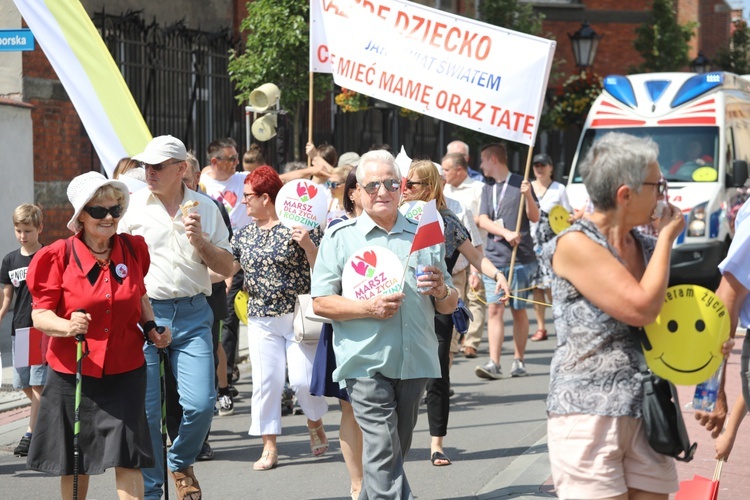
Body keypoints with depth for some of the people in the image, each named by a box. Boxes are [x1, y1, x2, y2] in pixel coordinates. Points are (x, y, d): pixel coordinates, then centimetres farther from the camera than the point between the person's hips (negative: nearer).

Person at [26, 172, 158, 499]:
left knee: (126, 458, -7)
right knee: (73, 462, 12)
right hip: (72, 372, -1)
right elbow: (40, 314, -10)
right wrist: (68, 326, -29)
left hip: (124, 371, 1)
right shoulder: (60, 256, -8)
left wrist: (151, 329, 5)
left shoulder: (132, 249, 3)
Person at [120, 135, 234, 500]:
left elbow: (227, 268, 10)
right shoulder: (133, 204, 1)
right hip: (144, 311, -1)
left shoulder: (205, 208, 7)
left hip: (192, 313, 1)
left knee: (200, 403, -9)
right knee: (145, 409, -2)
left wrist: (200, 241, -7)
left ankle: (180, 463, 21)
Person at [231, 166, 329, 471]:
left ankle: (315, 425, 24)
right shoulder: (244, 235, 10)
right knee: (265, 381, 0)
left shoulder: (298, 226, -6)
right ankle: (269, 447, 9)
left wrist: (307, 244, -24)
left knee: (303, 379, -6)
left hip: (299, 317, -4)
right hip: (261, 320, 4)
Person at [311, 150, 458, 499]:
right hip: (366, 362, -4)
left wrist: (442, 291, -8)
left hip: (415, 362, 4)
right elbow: (321, 302, -3)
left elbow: (449, 306, 16)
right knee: (383, 451, -13)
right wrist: (369, 308, -17)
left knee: (395, 452, 12)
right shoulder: (340, 237, 4)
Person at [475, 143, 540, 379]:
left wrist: (528, 195, -20)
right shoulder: (487, 189, 15)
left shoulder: (520, 184, 1)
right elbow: (483, 220, 3)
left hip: (520, 259, -4)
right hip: (494, 259, 4)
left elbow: (535, 217, -2)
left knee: (518, 310, 3)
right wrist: (506, 233, -14)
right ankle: (493, 363, -10)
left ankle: (519, 361, 12)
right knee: (494, 308, -5)